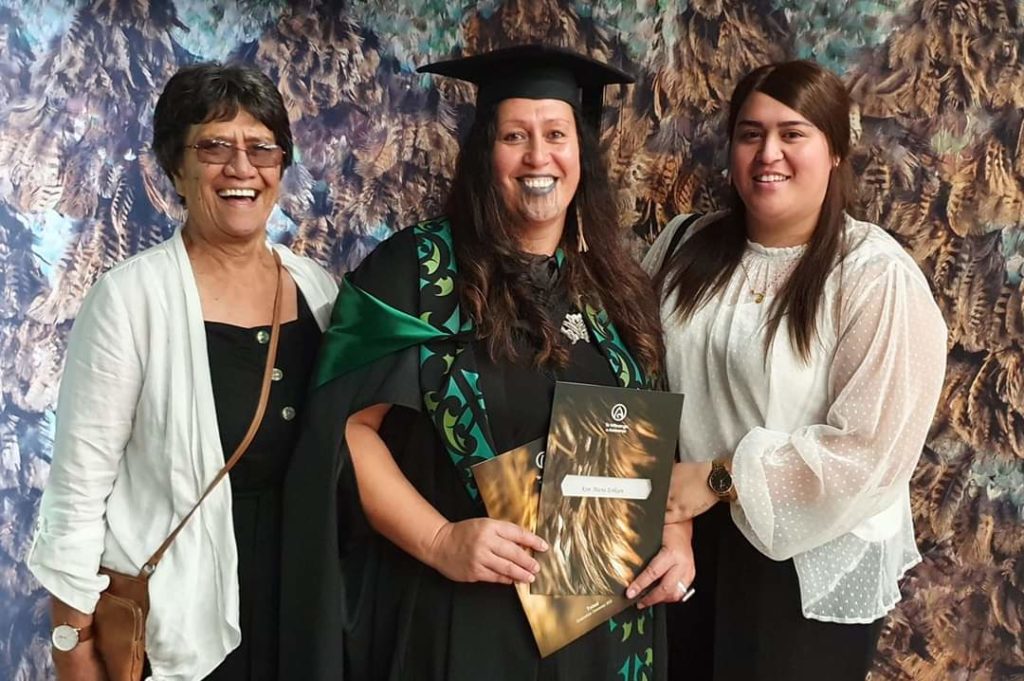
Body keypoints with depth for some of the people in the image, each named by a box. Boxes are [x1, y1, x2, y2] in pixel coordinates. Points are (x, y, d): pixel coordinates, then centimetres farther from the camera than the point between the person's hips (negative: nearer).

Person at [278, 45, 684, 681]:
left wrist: (674, 538, -5)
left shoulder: (619, 287, 6)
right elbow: (348, 424, -10)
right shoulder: (415, 268, -7)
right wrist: (438, 540, -20)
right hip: (454, 611, -4)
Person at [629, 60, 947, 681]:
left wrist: (720, 478, -20)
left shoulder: (878, 277, -14)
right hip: (683, 542, 5)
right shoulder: (684, 247, 2)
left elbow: (872, 449, -20)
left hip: (809, 568, -4)